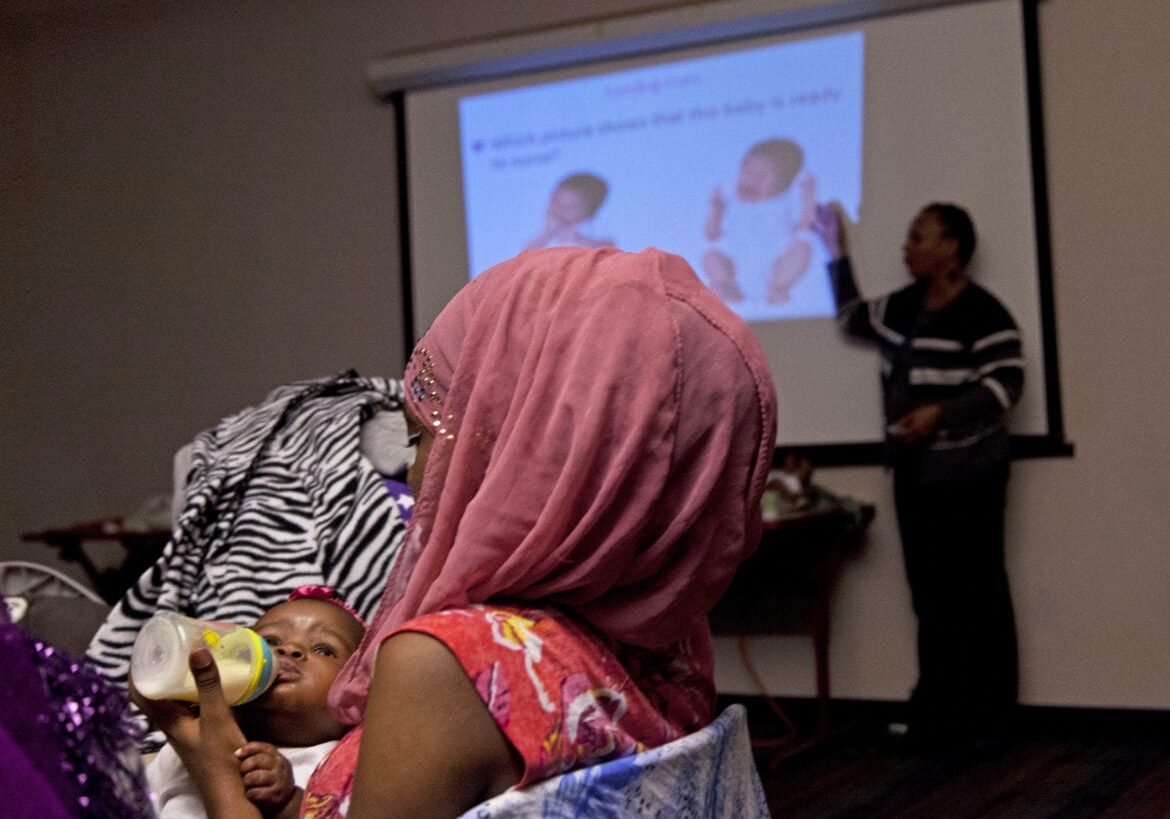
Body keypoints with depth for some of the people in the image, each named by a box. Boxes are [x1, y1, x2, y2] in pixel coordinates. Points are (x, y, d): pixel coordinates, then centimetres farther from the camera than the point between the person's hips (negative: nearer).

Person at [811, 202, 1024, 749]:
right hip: (914, 473, 8)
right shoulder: (902, 308, 13)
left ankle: (981, 717, 4)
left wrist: (940, 412, -25)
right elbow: (852, 318, 30)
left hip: (965, 475, -8)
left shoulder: (982, 314, -12)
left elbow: (1005, 384, -17)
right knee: (930, 593, 11)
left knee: (972, 592, -4)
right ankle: (939, 712, 18)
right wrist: (837, 255, 26)